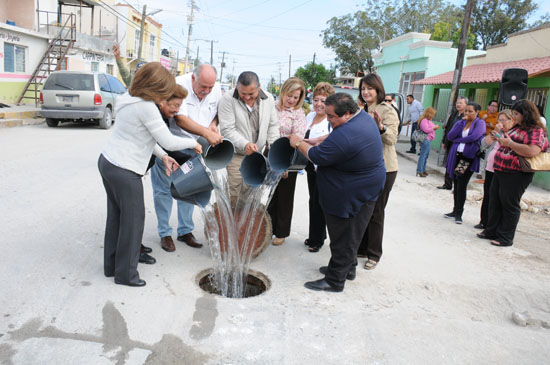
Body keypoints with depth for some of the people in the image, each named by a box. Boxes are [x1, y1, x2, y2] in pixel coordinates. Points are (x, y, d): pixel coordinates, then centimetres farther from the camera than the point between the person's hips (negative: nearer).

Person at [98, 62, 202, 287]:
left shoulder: (130, 100, 12)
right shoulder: (147, 107, -19)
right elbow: (168, 141, -18)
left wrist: (163, 156, 11)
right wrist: (193, 143, -2)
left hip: (107, 162, 10)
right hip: (124, 171, -10)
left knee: (116, 216, 18)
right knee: (133, 219, 2)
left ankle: (111, 266, 30)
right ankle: (126, 274, 14)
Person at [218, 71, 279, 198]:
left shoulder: (268, 98, 2)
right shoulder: (228, 99, -11)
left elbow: (273, 126, 13)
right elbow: (227, 130, -14)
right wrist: (245, 144, -27)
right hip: (236, 155, -4)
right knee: (234, 194, -7)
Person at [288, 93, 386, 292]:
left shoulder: (345, 136, -32)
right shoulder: (364, 116, 1)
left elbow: (316, 156, -20)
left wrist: (299, 143, -3)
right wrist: (316, 140, 8)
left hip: (351, 195, -10)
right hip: (365, 189, 10)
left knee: (342, 237, 3)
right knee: (350, 234, 23)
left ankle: (335, 280, 17)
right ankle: (348, 268, 40)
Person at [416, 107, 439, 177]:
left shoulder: (428, 121, 17)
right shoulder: (424, 120, -15)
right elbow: (426, 130, -23)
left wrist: (435, 127, 11)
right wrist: (434, 127, -13)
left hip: (429, 140, 11)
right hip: (425, 140, -11)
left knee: (426, 155, 15)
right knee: (423, 155, -9)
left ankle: (423, 170, 23)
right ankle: (419, 171, -6)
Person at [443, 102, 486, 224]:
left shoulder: (480, 123, 0)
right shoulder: (460, 122, 13)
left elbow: (474, 137, -17)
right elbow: (450, 136, -1)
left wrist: (458, 140, -5)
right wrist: (462, 122, -6)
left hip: (469, 158, -5)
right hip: (456, 156, 5)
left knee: (462, 186, -6)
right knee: (456, 185, 10)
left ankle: (458, 214, 3)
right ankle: (455, 211, 20)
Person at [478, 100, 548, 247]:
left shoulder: (536, 131, -12)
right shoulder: (516, 128, 17)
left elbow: (532, 151, -27)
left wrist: (509, 143, -20)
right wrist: (502, 140, 9)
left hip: (516, 174, -9)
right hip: (500, 170, 9)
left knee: (509, 204, -1)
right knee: (495, 202, 12)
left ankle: (506, 238, 9)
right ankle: (492, 231, 23)